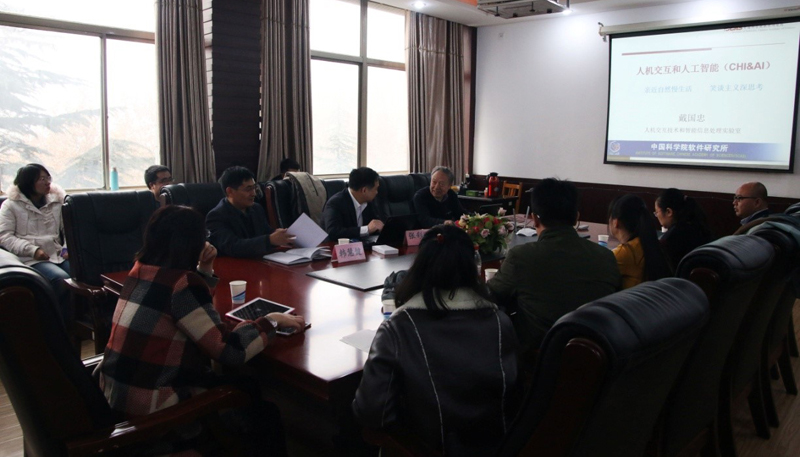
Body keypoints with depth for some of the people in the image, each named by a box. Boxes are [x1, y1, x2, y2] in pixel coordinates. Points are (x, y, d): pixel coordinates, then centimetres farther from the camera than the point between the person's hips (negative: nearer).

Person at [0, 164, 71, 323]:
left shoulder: (56, 200, 16)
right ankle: (65, 326, -18)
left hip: (58, 254, 3)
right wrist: (33, 250, -15)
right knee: (62, 280, -33)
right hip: (31, 259, -3)